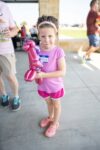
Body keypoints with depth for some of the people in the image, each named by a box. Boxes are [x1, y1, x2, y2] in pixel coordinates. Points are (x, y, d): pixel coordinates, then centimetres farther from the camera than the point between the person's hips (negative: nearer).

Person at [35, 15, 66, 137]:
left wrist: (44, 75, -32)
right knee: (48, 102, 29)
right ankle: (50, 117, 59)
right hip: (43, 85, 4)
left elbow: (62, 72, -26)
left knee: (56, 105, 22)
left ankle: (55, 123, 48)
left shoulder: (58, 51, -25)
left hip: (55, 86, -4)